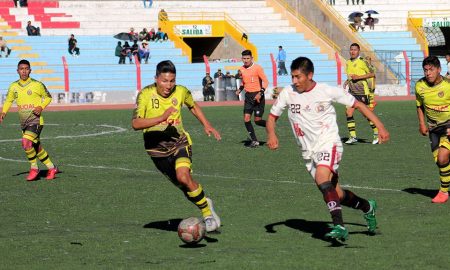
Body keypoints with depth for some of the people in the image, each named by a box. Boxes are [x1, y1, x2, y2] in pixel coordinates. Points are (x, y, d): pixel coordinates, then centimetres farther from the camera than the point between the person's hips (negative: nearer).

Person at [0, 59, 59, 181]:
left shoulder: (37, 85, -8)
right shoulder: (14, 87, 4)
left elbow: (48, 97, 6)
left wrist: (41, 107, -11)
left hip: (36, 120, -5)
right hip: (23, 122, 5)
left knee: (26, 143, -23)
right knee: (36, 148, 11)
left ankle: (34, 168, -5)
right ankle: (52, 168, 28)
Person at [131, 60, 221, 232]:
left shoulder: (181, 92, -10)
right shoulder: (146, 94, -18)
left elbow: (193, 106, 15)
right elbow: (135, 124, -29)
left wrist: (206, 125, 7)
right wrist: (162, 117, -39)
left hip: (179, 142, 0)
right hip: (157, 147, 1)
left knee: (184, 176, -26)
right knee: (182, 185, 8)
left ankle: (207, 212, -11)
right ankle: (205, 203, 37)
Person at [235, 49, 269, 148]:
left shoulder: (257, 68, -11)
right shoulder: (241, 69, 7)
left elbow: (265, 81, -10)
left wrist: (260, 93, -22)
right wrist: (240, 89, 6)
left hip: (258, 96, -5)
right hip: (248, 96, 5)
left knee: (257, 120, -7)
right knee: (246, 119, -6)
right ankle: (254, 140, 4)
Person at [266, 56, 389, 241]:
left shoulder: (328, 91, -9)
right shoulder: (288, 93, -2)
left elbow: (357, 105, 0)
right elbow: (272, 117, 7)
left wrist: (380, 127, -4)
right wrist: (271, 134, -15)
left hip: (328, 143, -5)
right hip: (308, 151, 5)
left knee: (322, 179, -32)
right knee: (335, 195, 9)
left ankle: (339, 226, -35)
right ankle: (367, 207, 37)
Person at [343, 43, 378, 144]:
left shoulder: (362, 62, -8)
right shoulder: (348, 62, 13)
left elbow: (372, 74, -11)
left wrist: (358, 77, -18)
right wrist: (347, 81, 8)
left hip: (362, 91, -6)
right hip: (351, 91, 6)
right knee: (348, 112, -5)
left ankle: (377, 134, 12)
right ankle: (353, 136, 2)